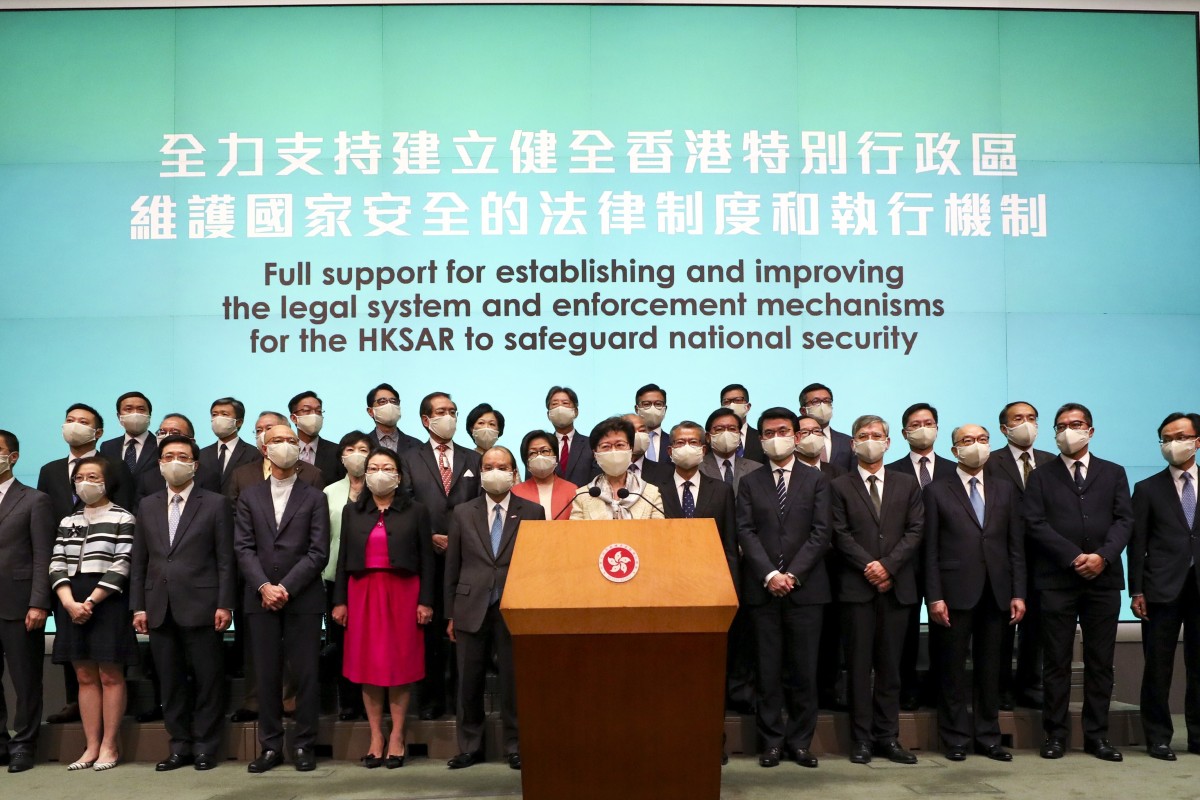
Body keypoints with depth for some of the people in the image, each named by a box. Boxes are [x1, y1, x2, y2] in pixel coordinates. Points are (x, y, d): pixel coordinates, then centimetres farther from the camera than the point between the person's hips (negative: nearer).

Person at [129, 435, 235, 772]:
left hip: (201, 608, -4)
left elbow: (225, 560, -3)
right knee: (170, 681, 9)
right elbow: (139, 561, 12)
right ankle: (180, 745, 20)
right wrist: (138, 606, 5)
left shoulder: (215, 504, 0)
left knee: (207, 679, 2)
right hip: (160, 610, 4)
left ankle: (205, 746, 13)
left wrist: (224, 604, -9)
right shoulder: (147, 506, 13)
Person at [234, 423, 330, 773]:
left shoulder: (314, 497, 6)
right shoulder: (249, 496, 11)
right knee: (266, 675, 5)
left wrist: (286, 588, -12)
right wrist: (264, 586, -11)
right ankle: (271, 746, 14)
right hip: (260, 598, 2)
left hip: (303, 598, -1)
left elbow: (319, 552, -3)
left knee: (305, 674, 1)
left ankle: (305, 745, 10)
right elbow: (244, 548, 3)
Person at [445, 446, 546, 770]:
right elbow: (452, 565, 8)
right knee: (469, 683, 8)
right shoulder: (463, 512, 8)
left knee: (514, 681, 3)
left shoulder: (532, 512, 3)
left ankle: (515, 747, 17)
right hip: (472, 609, 2)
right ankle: (470, 747, 22)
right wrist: (450, 614, 6)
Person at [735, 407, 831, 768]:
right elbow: (746, 533, 1)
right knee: (768, 668, 3)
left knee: (804, 668, 3)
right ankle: (772, 740, 12)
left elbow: (821, 532, 0)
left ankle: (800, 740, 13)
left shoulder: (816, 480, 8)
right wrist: (769, 574, -11)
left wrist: (793, 574, -10)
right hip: (762, 588, 0)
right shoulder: (750, 483, 10)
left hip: (806, 586, 0)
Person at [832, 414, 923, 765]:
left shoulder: (907, 484, 12)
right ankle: (862, 739, 8)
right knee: (859, 664, 1)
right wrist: (868, 566, -12)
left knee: (890, 664, 6)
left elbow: (915, 531, 3)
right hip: (857, 587, -2)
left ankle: (888, 737, 13)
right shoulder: (840, 487, 5)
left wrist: (888, 564, -10)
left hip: (897, 586, 2)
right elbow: (841, 536, -2)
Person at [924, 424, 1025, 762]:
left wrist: (1018, 593, 2)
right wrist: (934, 596, -9)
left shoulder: (1005, 491, 13)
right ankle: (956, 737, 14)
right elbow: (930, 548, -2)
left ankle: (988, 737, 20)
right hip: (955, 593, -3)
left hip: (996, 593, 3)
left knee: (990, 668, 10)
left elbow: (1016, 545, 9)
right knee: (953, 668, 4)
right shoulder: (937, 491, 2)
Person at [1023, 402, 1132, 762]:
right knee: (1056, 661, 1)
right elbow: (1035, 524, -2)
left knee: (1100, 661, 5)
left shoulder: (1113, 473, 14)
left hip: (1104, 579, 2)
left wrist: (1103, 556, -12)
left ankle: (1097, 735, 13)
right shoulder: (1041, 477, 9)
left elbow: (1124, 520, 4)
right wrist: (1074, 558, -12)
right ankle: (1056, 734, 8)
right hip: (1057, 580, -1)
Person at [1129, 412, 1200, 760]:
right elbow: (1137, 544, 2)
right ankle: (1158, 738, 11)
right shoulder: (1148, 489, 7)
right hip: (1163, 588, -1)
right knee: (1158, 667, 2)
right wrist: (1137, 591, -4)